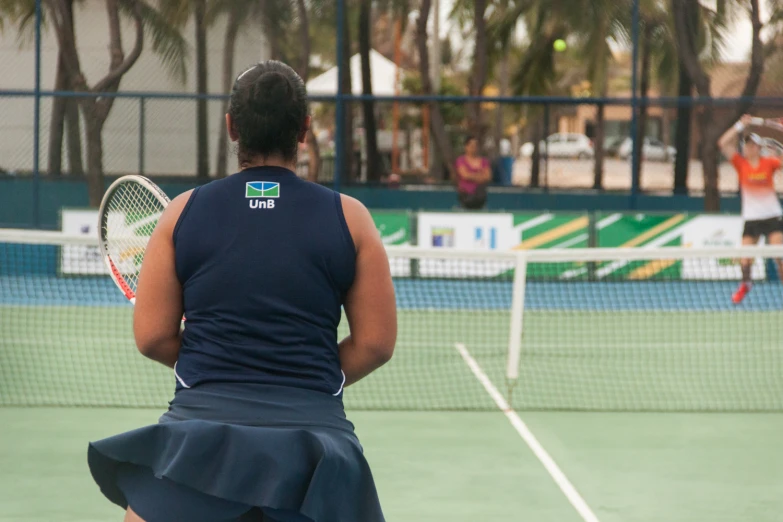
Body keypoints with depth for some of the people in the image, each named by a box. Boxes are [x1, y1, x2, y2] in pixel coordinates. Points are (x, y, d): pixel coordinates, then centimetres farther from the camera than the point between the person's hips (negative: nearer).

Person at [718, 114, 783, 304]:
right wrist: (740, 126, -12)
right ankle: (746, 284, 28)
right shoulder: (741, 163, -1)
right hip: (751, 219, 1)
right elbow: (723, 144, -9)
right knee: (745, 261, -1)